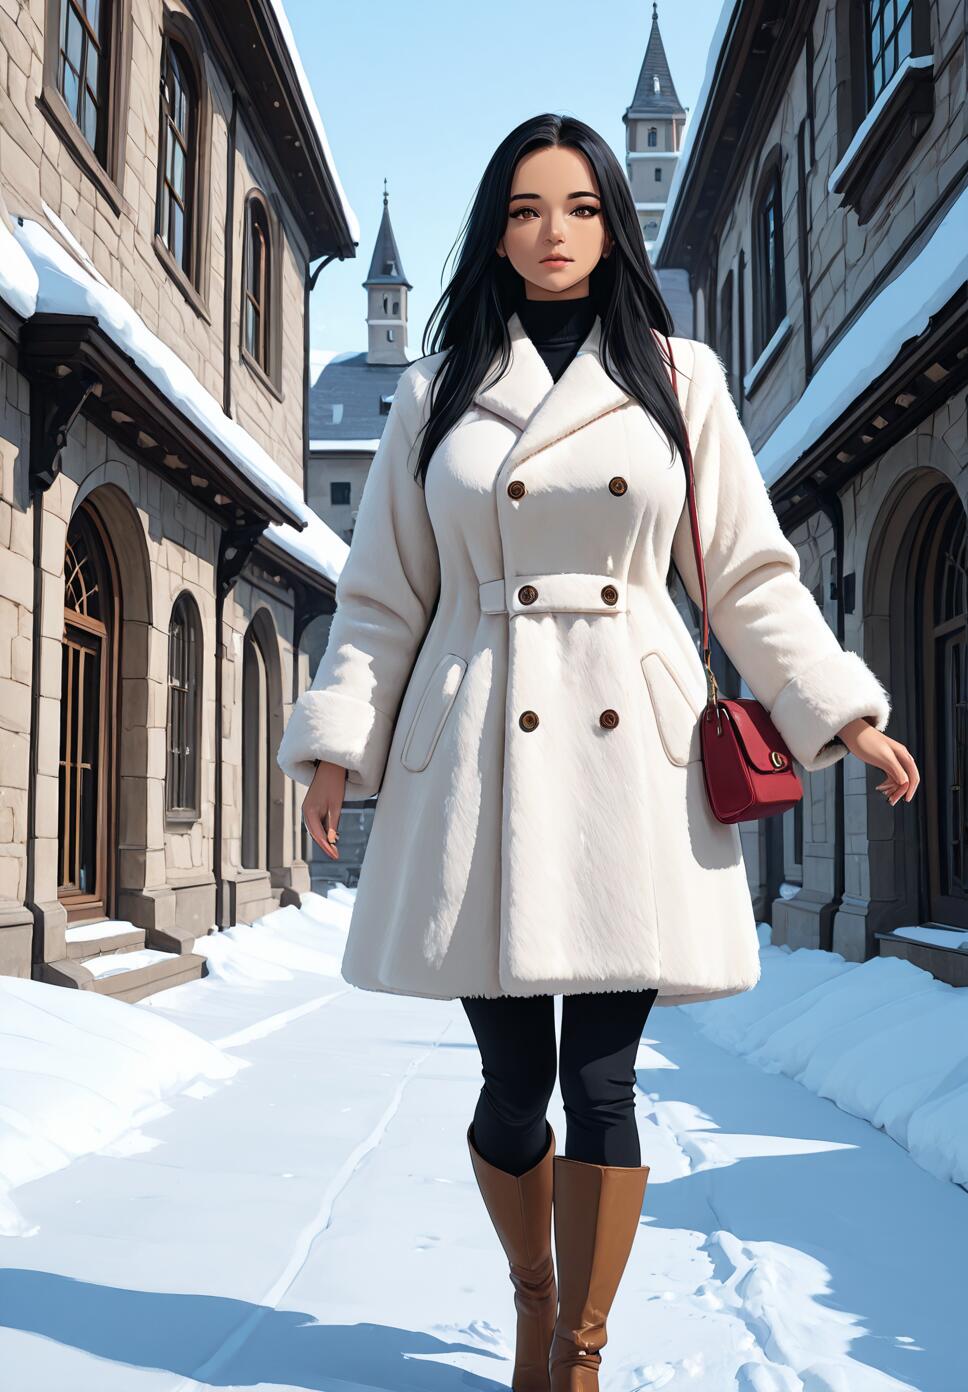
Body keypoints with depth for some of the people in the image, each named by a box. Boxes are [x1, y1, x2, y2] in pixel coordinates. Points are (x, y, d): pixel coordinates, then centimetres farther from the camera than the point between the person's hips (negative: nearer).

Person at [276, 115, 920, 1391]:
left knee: (604, 1082, 0)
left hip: (634, 752, 0)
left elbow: (750, 573, 9)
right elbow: (385, 592, 10)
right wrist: (340, 739, 3)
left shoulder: (680, 375, 10)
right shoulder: (439, 389, 11)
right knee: (513, 1082, 4)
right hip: (482, 754, 1)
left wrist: (842, 711, 2)